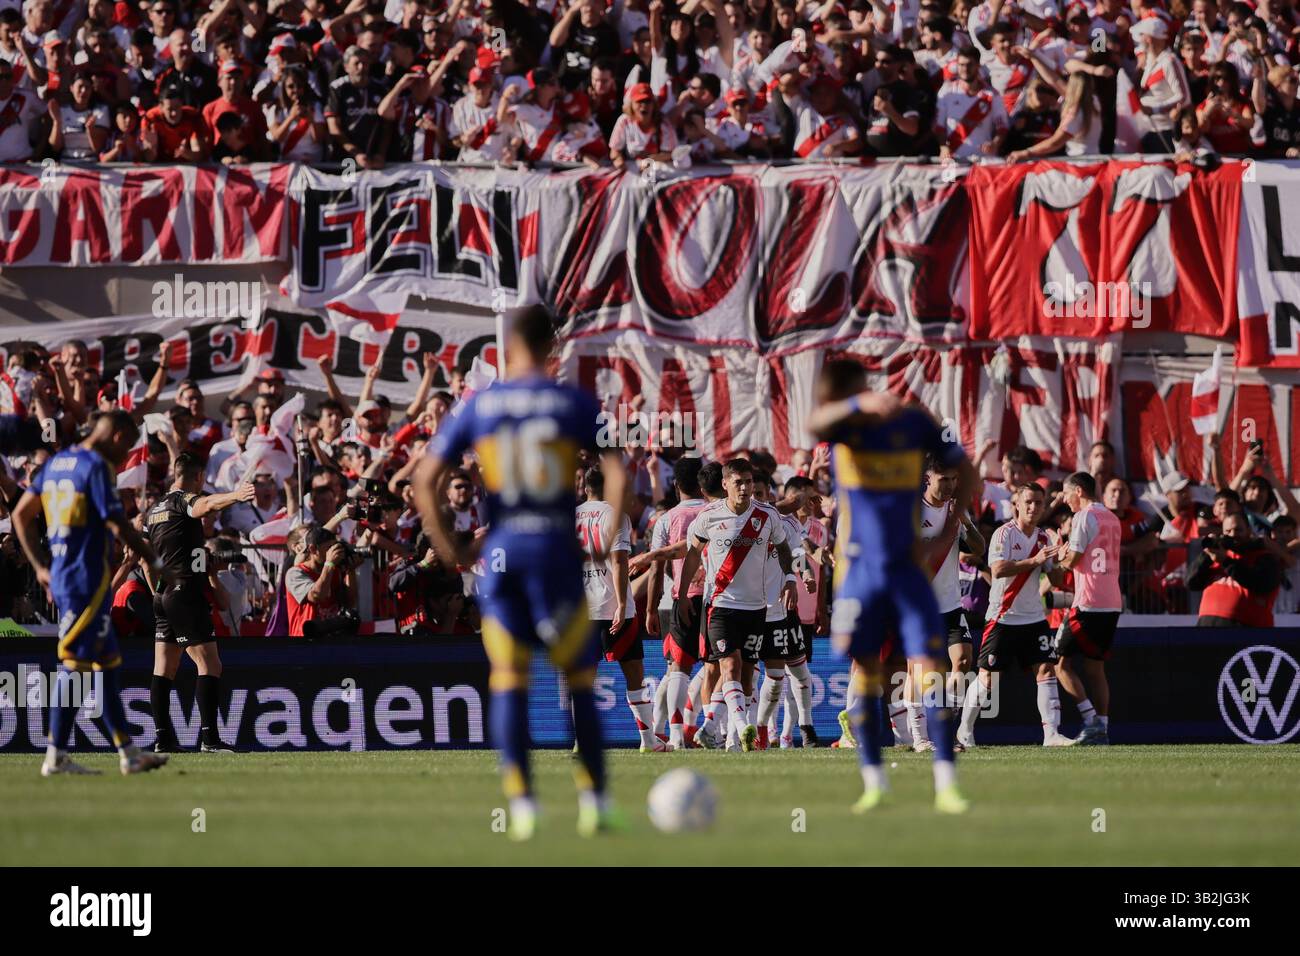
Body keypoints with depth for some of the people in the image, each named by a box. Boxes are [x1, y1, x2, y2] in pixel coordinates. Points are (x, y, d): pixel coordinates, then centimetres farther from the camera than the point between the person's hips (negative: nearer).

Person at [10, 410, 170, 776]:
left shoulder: (57, 462, 14)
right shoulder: (96, 467, -12)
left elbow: (20, 515, 17)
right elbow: (119, 526, -15)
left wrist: (40, 567, 18)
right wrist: (156, 561, -2)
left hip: (60, 577, 9)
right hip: (88, 578, -9)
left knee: (107, 663, 14)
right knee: (74, 663, -7)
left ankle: (128, 752, 17)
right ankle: (56, 756, -8)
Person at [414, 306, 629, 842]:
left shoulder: (479, 406, 5)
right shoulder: (575, 403, 1)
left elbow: (424, 480, 1)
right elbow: (617, 472, -8)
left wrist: (451, 550, 6)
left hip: (500, 550, 1)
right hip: (558, 546, -1)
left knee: (508, 681, 4)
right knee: (580, 678, 9)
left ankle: (520, 804, -3)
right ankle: (594, 801, 5)